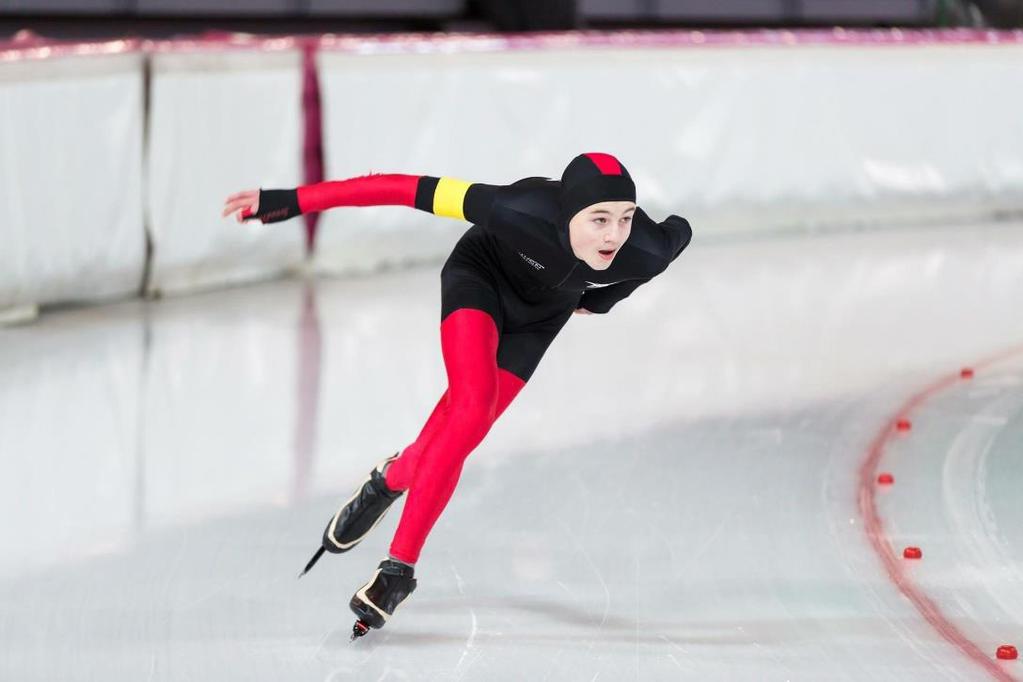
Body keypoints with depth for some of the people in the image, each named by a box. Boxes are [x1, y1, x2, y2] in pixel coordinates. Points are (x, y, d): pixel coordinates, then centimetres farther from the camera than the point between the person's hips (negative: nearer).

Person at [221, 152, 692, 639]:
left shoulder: (649, 250, -34)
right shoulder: (524, 209, -42)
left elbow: (679, 231, -8)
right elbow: (406, 189, -38)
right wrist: (293, 201, -38)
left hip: (538, 316, 3)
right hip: (481, 276, -3)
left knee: (459, 434, -4)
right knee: (474, 407, -23)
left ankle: (391, 479, 30)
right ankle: (400, 565, -8)